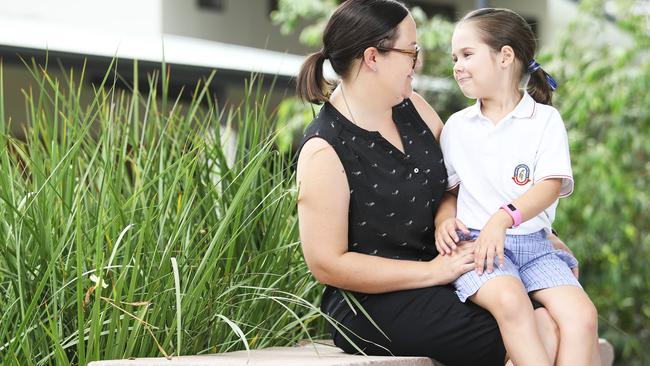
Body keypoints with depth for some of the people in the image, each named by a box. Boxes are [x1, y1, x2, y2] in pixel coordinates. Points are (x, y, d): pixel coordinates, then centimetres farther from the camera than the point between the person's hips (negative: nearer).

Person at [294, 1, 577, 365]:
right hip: (371, 303, -7)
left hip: (440, 273, 7)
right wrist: (434, 271, -17)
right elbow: (327, 264, -16)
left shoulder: (411, 108, 7)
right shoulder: (325, 150, -14)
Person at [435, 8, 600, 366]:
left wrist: (503, 218, -23)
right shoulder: (456, 126, 15)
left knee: (582, 315, -26)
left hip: (532, 243, 0)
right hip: (475, 242, 0)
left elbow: (550, 186, -7)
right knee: (509, 299, -34)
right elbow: (445, 186, 21)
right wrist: (443, 221, -2)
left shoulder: (544, 119, 5)